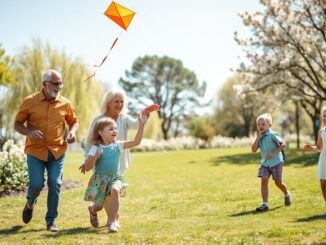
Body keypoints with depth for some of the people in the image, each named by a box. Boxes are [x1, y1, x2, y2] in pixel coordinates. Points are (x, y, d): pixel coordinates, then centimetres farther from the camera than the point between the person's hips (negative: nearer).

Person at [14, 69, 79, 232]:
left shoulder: (65, 104, 2)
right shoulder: (30, 101, -4)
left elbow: (74, 121, 17)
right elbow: (17, 124, 2)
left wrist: (72, 132, -6)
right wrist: (29, 132, -18)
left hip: (57, 152, 2)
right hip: (35, 151, -2)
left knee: (55, 185, -1)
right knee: (37, 184, -8)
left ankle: (51, 221, 14)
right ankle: (30, 203, 29)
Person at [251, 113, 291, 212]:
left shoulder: (272, 135, -14)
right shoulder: (260, 137, 6)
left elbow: (283, 144, -19)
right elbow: (254, 149, -2)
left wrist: (274, 153, -23)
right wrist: (258, 138, -10)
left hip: (276, 162, -5)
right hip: (265, 163, 5)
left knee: (278, 182, 4)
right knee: (264, 180, -10)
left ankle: (287, 194, 37)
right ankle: (265, 204, -10)